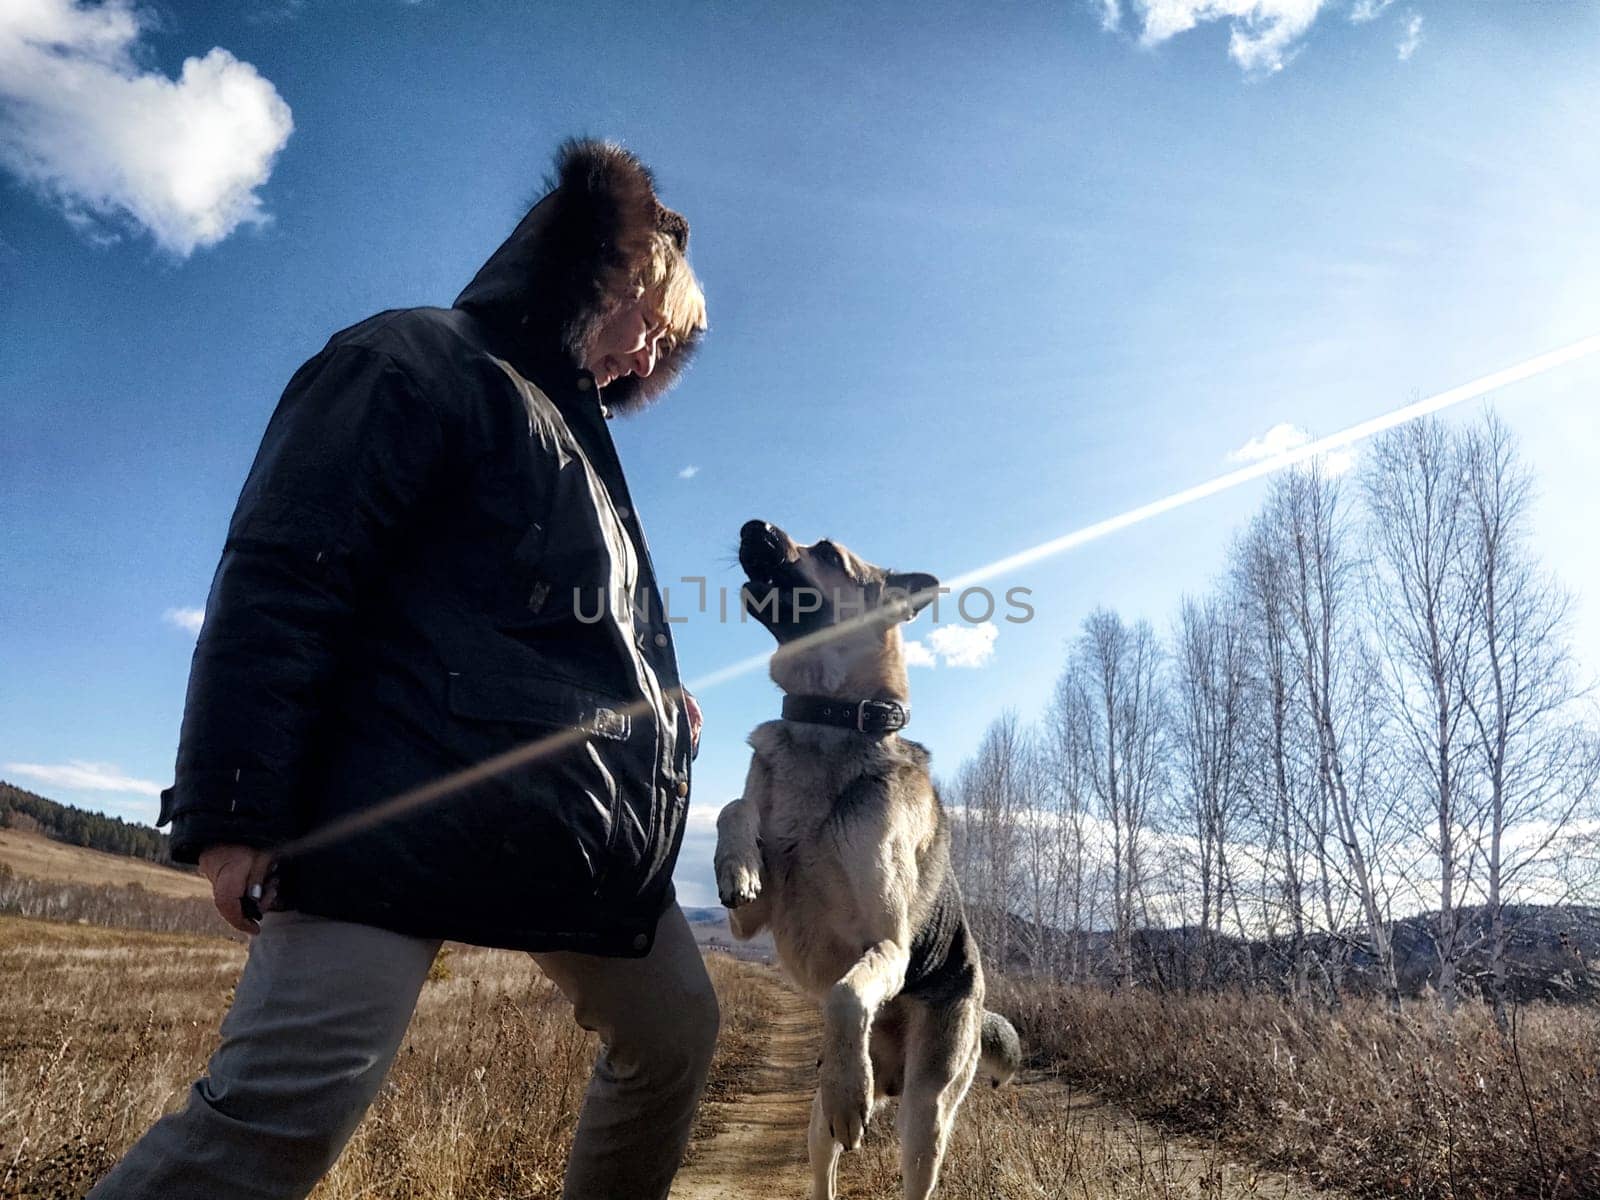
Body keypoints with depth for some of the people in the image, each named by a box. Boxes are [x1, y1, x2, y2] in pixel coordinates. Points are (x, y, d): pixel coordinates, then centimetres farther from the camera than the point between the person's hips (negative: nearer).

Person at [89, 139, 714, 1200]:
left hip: (590, 834, 9)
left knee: (677, 1040, 16)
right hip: (411, 819, -9)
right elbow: (281, 581, -12)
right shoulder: (425, 361, -2)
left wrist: (655, 695, 15)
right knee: (288, 1106, -16)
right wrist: (236, 808, -18)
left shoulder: (577, 436, 25)